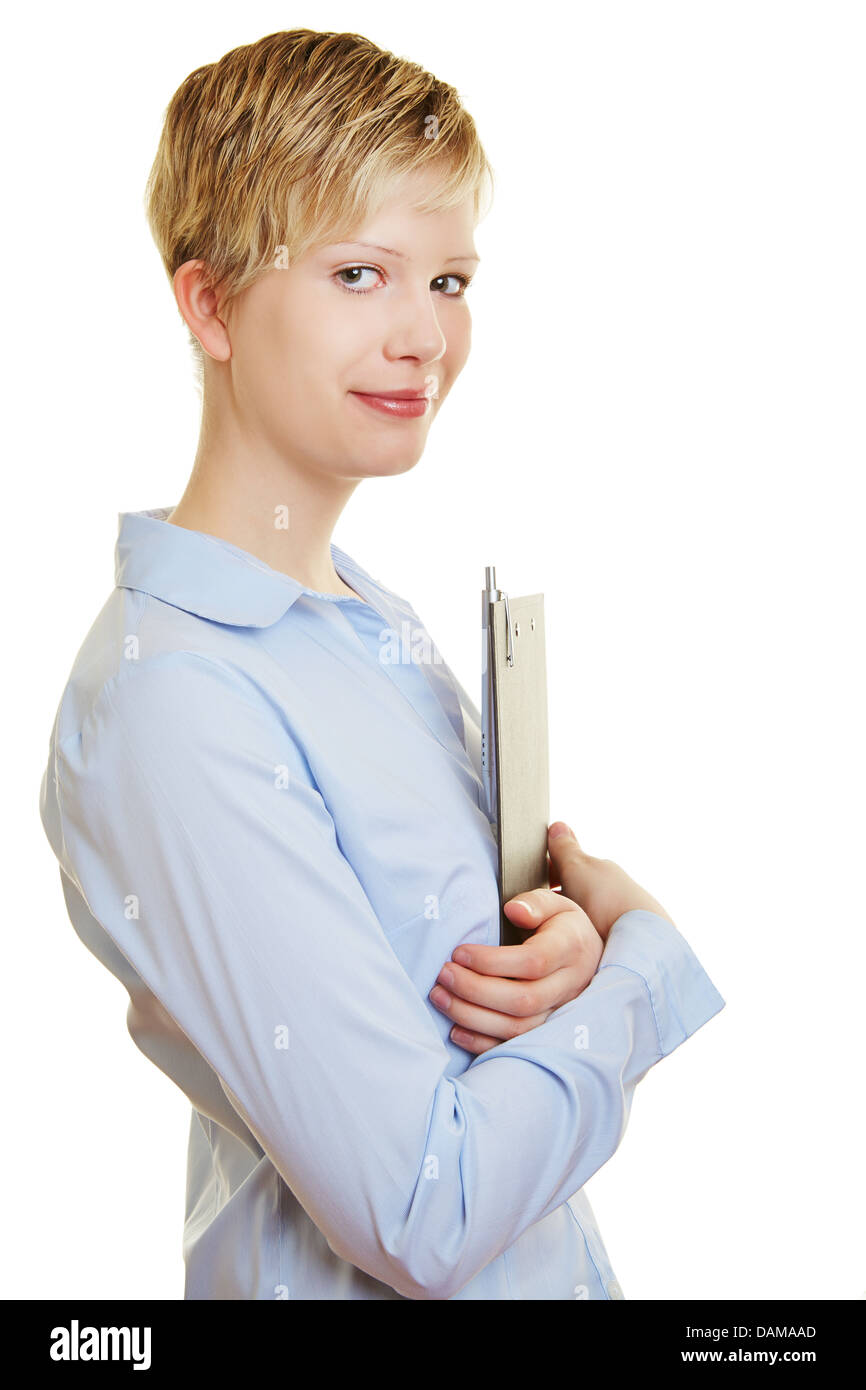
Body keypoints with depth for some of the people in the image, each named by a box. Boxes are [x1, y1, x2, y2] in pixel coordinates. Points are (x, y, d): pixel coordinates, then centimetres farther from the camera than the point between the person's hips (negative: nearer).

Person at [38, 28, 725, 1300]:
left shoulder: (377, 614, -1)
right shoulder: (174, 700, -27)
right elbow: (428, 1219, -28)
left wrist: (569, 940, -14)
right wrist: (645, 952, -15)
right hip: (354, 1281, -7)